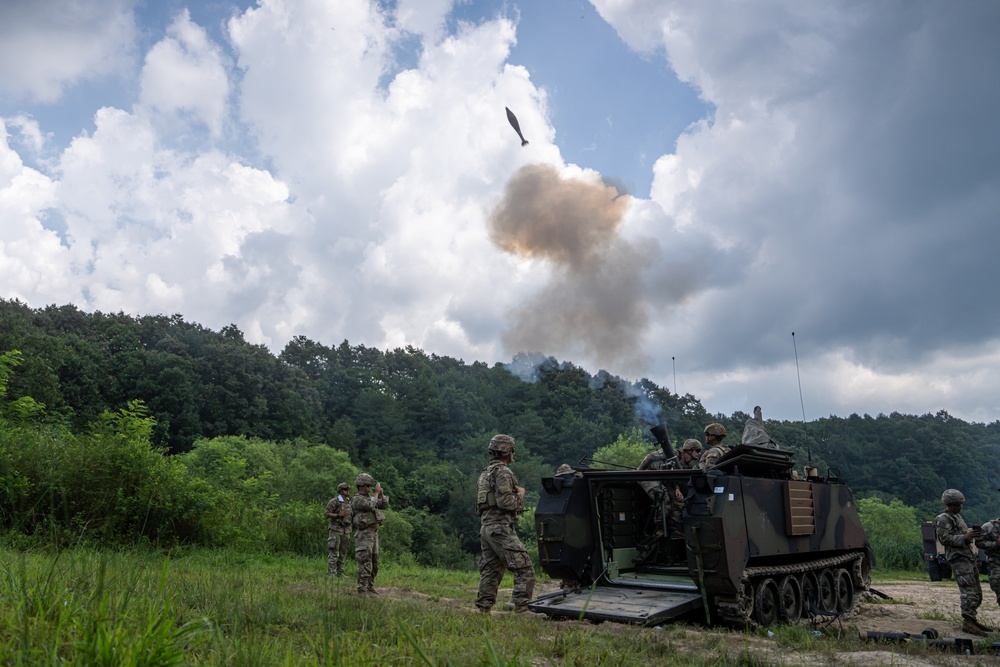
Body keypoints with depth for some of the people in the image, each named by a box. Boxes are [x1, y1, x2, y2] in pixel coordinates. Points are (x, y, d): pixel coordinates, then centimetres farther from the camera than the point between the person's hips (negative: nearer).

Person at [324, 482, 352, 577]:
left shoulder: (349, 502, 12)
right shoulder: (334, 501, -9)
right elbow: (326, 513, -13)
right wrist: (338, 515, -24)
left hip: (346, 530, 7)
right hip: (335, 529, -7)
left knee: (343, 553, 8)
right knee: (334, 553, -7)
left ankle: (340, 573, 14)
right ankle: (331, 574, -4)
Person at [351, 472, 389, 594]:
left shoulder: (370, 498, 16)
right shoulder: (357, 500, -10)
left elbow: (385, 505, 13)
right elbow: (371, 506, -25)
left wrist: (381, 493, 1)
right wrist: (376, 493, -15)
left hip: (374, 534, 9)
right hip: (363, 535, -9)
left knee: (374, 563, 11)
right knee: (365, 563, -9)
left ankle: (370, 586, 20)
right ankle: (362, 589, -5)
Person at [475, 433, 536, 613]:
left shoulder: (485, 472, 19)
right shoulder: (503, 472, -11)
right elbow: (505, 501, -20)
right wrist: (520, 494, -3)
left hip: (485, 526, 10)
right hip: (500, 527, -10)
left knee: (490, 570, 13)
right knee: (524, 568, -7)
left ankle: (483, 609, 13)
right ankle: (522, 607, -12)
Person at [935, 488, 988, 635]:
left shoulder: (957, 516, 22)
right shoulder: (942, 519, -8)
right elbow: (944, 539, -16)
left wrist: (971, 532, 14)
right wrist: (965, 537, -23)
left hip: (969, 557, 10)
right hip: (958, 558, -10)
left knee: (977, 593, 12)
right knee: (969, 592, -14)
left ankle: (971, 620, 21)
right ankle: (968, 623, -12)